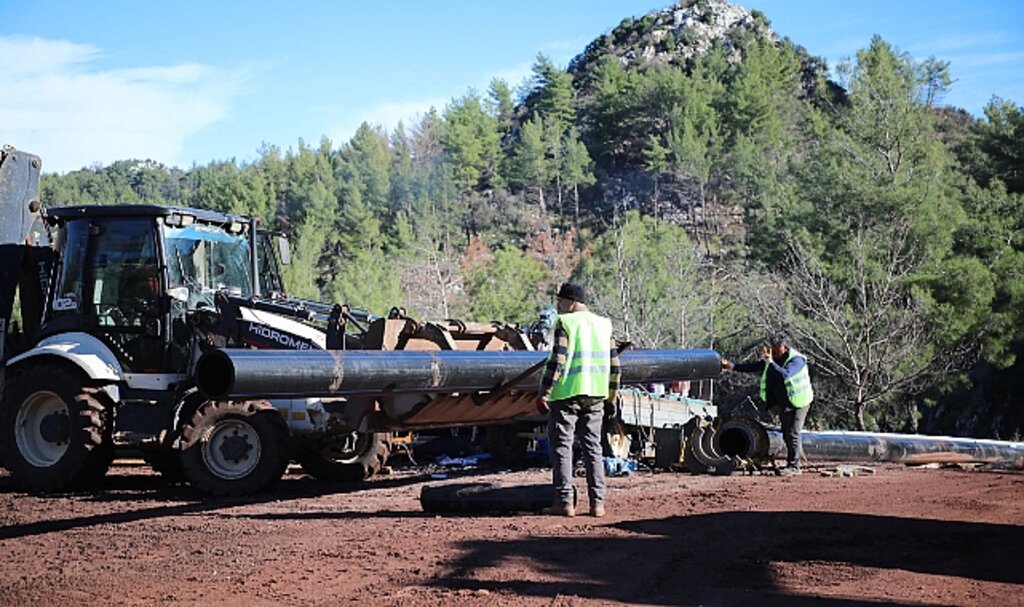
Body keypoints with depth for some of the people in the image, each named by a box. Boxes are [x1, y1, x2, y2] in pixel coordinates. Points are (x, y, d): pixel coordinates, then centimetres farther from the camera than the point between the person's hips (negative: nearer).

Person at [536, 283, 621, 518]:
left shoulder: (564, 323, -7)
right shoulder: (603, 324, 12)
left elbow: (557, 361, -15)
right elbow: (614, 364, 13)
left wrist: (543, 393, -11)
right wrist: (611, 396, 21)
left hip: (567, 394, -6)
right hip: (595, 396, 6)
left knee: (561, 446, 1)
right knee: (593, 447, 11)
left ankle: (565, 502, -2)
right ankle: (597, 503, 8)